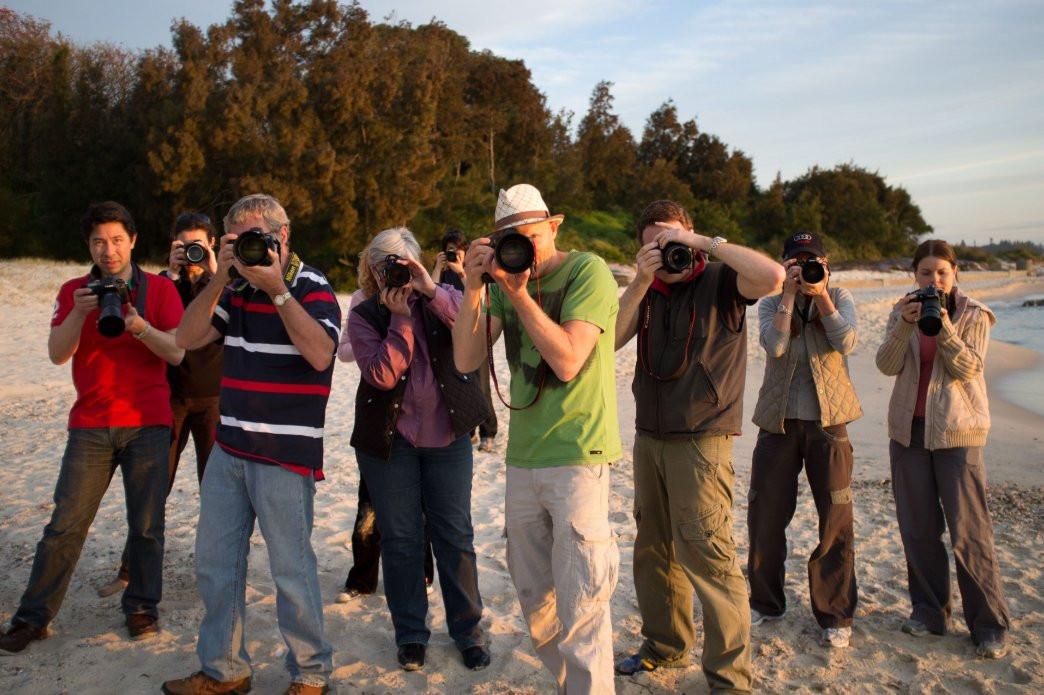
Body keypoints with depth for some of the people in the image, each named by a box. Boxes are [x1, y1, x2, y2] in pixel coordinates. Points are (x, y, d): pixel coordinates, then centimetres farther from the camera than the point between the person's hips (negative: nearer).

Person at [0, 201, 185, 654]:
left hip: (147, 422, -1)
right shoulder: (74, 291, 8)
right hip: (90, 425, 1)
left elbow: (176, 353, -6)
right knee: (66, 523, 2)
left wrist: (138, 326, -22)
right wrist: (79, 313, -17)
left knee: (146, 524, 3)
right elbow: (57, 354, -2)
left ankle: (142, 607, 17)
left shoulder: (159, 289, 2)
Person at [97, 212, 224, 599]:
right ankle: (131, 570, 14)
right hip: (169, 395, 1)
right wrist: (172, 274, -13)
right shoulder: (163, 283, 8)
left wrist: (213, 274, -18)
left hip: (212, 396, -1)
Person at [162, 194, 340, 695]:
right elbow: (187, 339, 5)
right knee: (213, 563, 14)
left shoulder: (311, 288, -6)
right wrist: (220, 277, -5)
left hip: (284, 455, -7)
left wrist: (276, 290, -21)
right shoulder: (237, 290, 12)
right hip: (229, 448, 7)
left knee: (291, 569, 2)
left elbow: (319, 354, -22)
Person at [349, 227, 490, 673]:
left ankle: (467, 629, 23)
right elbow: (382, 374, -15)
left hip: (447, 437, 0)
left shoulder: (441, 300, 3)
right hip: (389, 440, 0)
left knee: (454, 535, 8)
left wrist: (430, 289, -24)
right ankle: (410, 633, 25)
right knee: (400, 539, 9)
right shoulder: (364, 316, 0)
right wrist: (400, 318, -16)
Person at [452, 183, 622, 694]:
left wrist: (518, 292, -19)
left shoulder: (588, 271, -9)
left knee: (579, 607, -4)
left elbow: (567, 361, -20)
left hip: (576, 455, -6)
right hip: (522, 456, 7)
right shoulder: (506, 280, 8)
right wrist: (473, 288, -9)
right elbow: (466, 360, 0)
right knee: (533, 597, 17)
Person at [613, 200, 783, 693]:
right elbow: (609, 339, -2)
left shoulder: (720, 281, -5)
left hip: (701, 440, -6)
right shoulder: (647, 292, 10)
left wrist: (703, 242, -19)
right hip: (649, 437, 6)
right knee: (653, 547, 16)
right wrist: (642, 281, -10)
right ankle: (665, 645, 33)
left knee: (706, 553, -7)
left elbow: (772, 276, -25)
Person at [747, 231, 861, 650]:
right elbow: (775, 345, -16)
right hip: (778, 422, 1)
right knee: (765, 516, 8)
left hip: (827, 422, -1)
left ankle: (835, 616, 17)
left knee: (835, 521, 2)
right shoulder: (770, 304, 4)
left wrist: (820, 294, -15)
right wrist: (789, 293, -13)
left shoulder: (839, 298, 5)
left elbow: (847, 343, -14)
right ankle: (766, 602, 27)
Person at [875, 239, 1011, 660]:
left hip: (956, 431, -3)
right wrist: (905, 326, -20)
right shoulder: (904, 312, 7)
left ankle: (989, 624, 7)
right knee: (918, 528, 8)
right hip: (909, 429, 3)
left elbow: (967, 367, -12)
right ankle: (930, 611, 21)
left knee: (969, 530, -5)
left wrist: (944, 326, -24)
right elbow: (886, 365, -6)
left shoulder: (973, 314, 1)